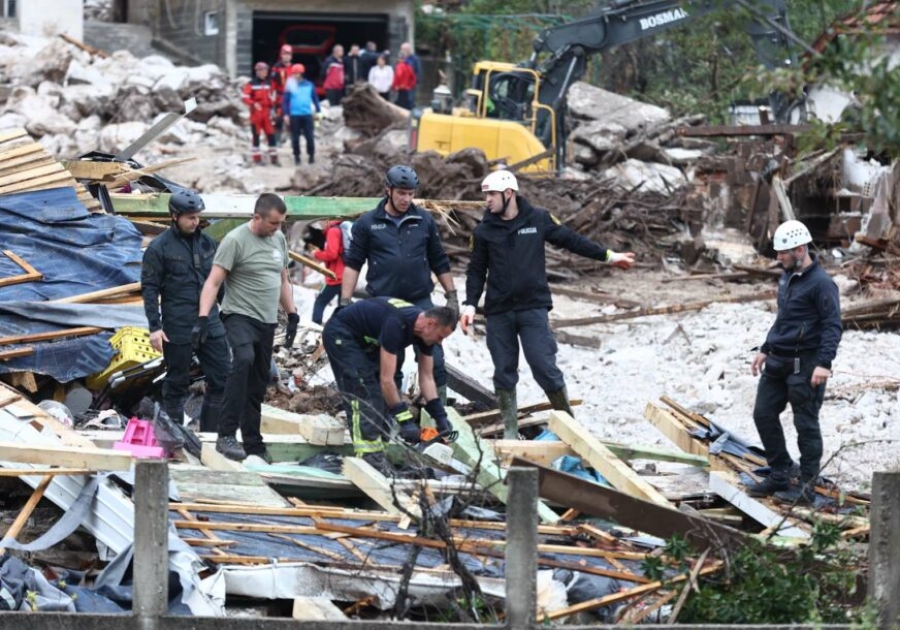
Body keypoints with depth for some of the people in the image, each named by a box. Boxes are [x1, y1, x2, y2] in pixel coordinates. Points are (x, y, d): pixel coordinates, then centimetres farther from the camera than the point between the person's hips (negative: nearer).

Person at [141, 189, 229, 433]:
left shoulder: (207, 243, 10)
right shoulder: (159, 248, -5)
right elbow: (149, 289, -6)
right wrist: (155, 327, -12)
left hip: (210, 324, 5)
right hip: (177, 328, -5)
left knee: (221, 379, 1)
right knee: (177, 383, 6)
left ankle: (210, 433, 11)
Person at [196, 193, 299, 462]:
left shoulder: (278, 239, 13)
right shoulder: (235, 240, -10)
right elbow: (213, 282, -14)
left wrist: (292, 315, 21)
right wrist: (203, 318, -23)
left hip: (267, 322, 7)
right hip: (240, 316, -7)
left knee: (257, 387, 9)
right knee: (244, 359, -32)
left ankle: (253, 445, 16)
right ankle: (227, 435, -34)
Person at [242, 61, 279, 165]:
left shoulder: (268, 83, 9)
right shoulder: (251, 84, -7)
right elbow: (245, 98, -12)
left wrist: (271, 108, 14)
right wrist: (253, 104, -27)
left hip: (266, 114, 4)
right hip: (255, 113, -4)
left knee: (271, 135, 1)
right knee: (256, 136, 2)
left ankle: (274, 158, 5)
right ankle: (257, 158, 8)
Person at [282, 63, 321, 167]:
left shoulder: (309, 85, 6)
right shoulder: (290, 86, 0)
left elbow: (315, 98, 14)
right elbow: (286, 101, 1)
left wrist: (318, 111, 12)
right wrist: (286, 114, -5)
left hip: (307, 115, 1)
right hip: (294, 115, -1)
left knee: (310, 137, -1)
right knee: (295, 138, 4)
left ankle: (311, 156, 11)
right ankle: (297, 157, 15)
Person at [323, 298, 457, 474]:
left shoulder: (425, 331, -10)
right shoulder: (397, 324, -37)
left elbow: (427, 378, -1)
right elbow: (386, 380, -35)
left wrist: (440, 416, -9)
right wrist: (405, 420, -32)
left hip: (363, 339, 9)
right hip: (340, 334, -9)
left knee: (377, 392, 3)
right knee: (362, 393, -19)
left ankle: (376, 452, 3)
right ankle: (367, 457, -22)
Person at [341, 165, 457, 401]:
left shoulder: (424, 220, 5)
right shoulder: (367, 223, 1)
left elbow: (439, 261, 13)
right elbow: (352, 264, 4)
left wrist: (451, 295, 11)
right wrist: (345, 302, -3)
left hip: (420, 302, 1)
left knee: (433, 360, -6)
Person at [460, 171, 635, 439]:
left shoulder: (538, 219, -1)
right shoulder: (484, 230, 2)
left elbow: (571, 240, 10)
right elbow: (476, 271, 8)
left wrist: (609, 256, 14)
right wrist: (470, 304, -4)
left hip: (533, 308, -2)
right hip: (499, 313, 2)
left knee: (544, 366, -7)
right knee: (504, 372, 5)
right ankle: (509, 432, 14)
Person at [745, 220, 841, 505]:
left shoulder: (821, 283, -15)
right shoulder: (787, 277, 12)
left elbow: (832, 326, -18)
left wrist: (824, 363, -26)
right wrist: (765, 350, 23)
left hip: (804, 364, -9)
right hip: (778, 362, 9)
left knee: (806, 424, -2)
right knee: (764, 414, 10)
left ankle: (807, 487, 5)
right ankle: (779, 476, 21)